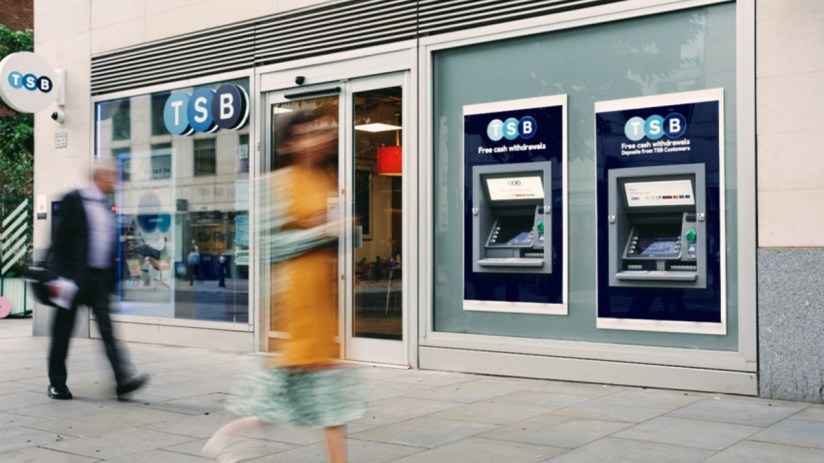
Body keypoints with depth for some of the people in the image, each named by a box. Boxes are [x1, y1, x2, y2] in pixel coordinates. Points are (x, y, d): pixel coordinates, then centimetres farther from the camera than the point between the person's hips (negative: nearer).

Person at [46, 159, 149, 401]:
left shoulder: (107, 206, 14)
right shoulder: (73, 200, -4)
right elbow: (60, 239, -7)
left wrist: (113, 277, 14)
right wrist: (58, 276, -12)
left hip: (100, 278, 5)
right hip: (75, 276, -5)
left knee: (108, 330, -6)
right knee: (63, 332, 6)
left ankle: (124, 380, -15)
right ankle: (57, 383, 18)